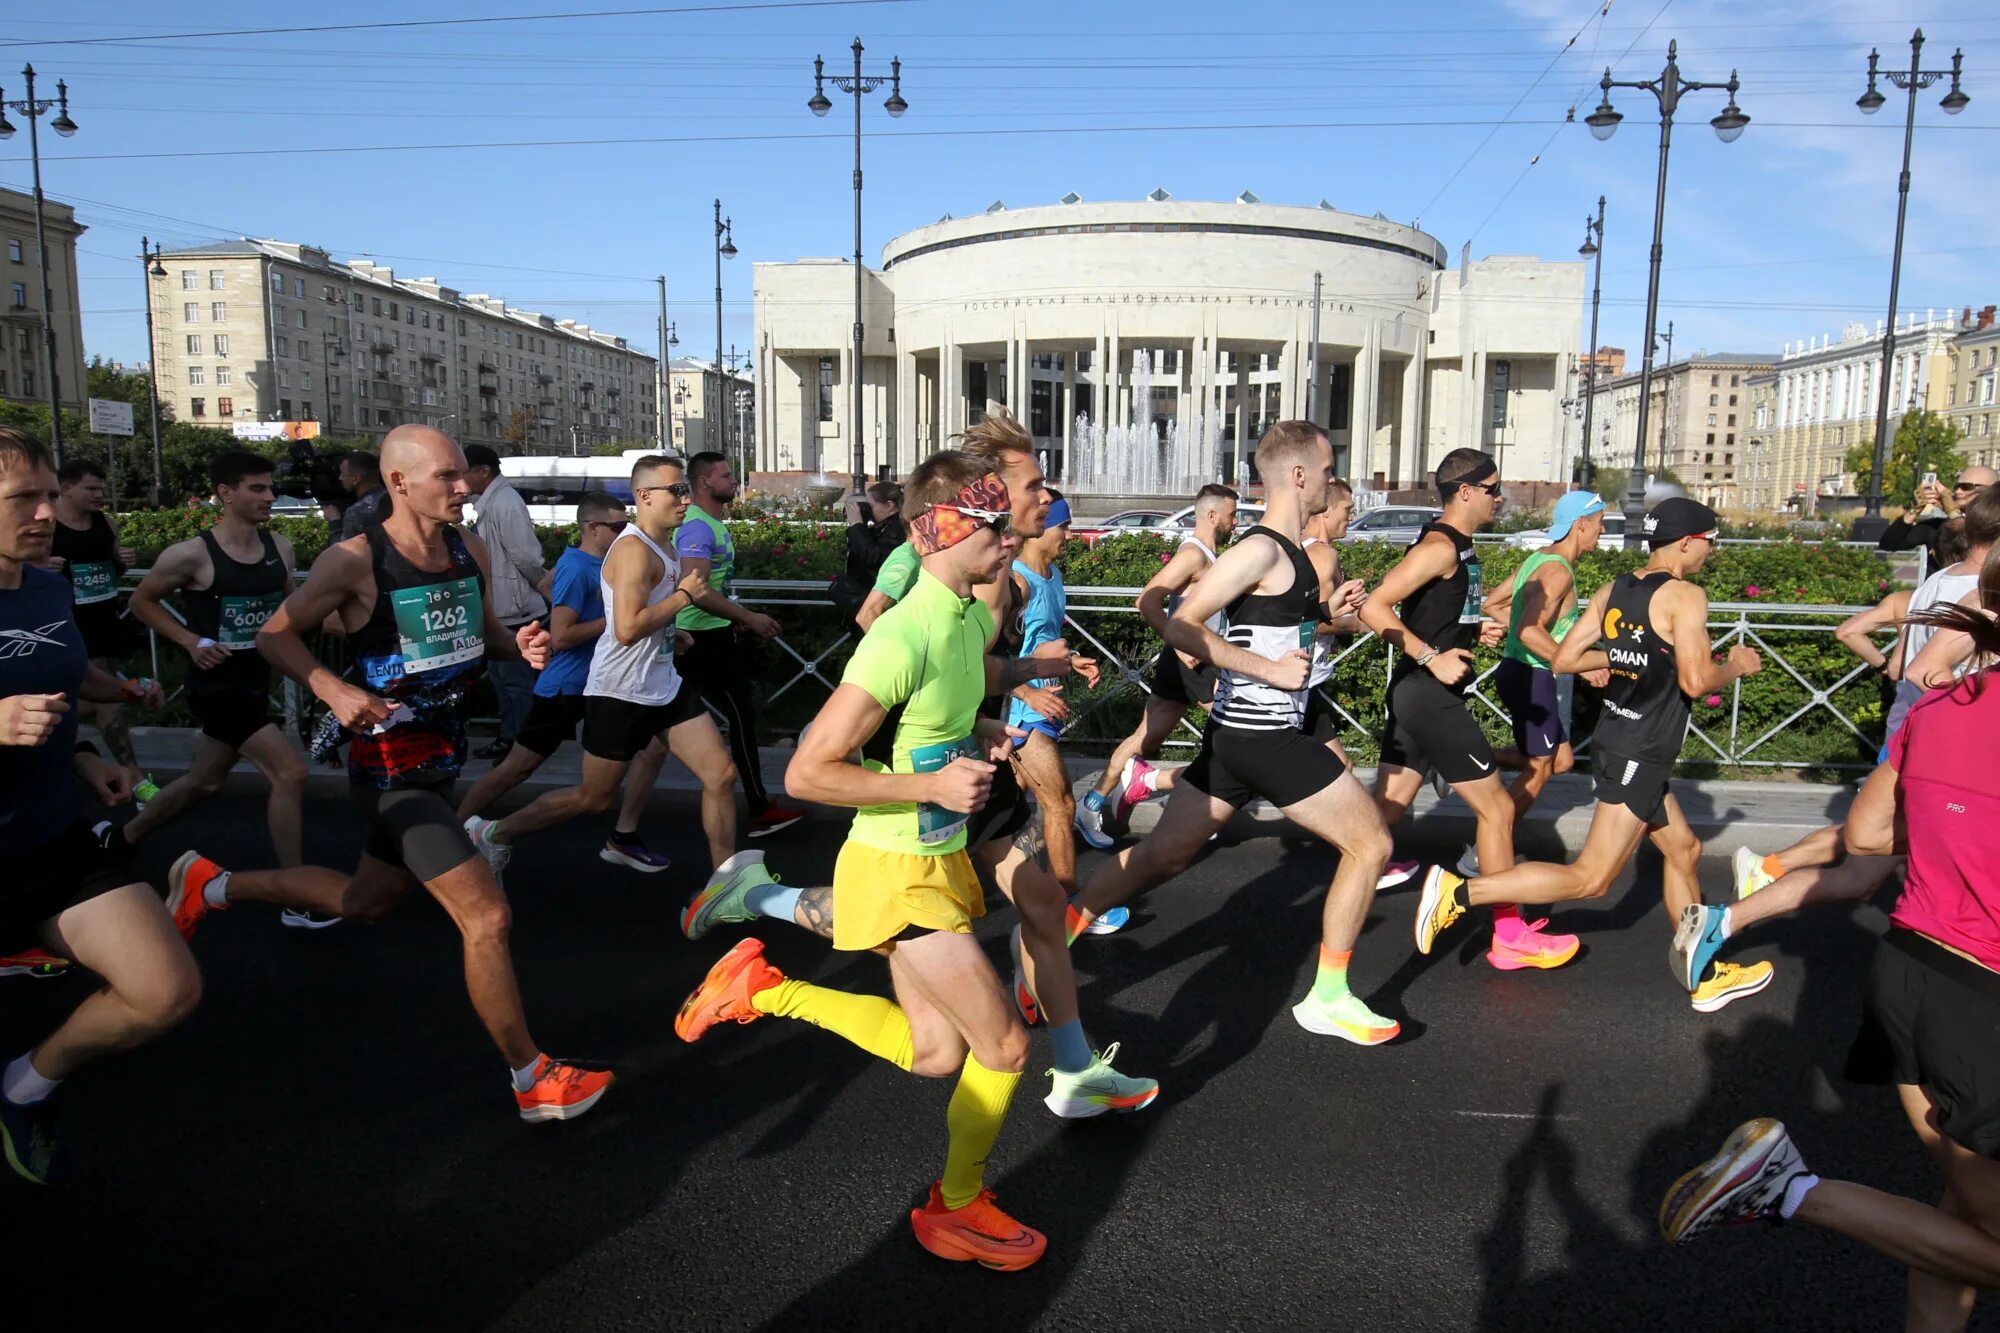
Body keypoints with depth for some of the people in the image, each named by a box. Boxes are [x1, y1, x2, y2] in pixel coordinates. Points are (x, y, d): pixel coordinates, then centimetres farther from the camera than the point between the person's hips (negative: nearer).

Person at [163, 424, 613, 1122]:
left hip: (441, 759, 8)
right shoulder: (355, 561, -18)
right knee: (487, 917, -12)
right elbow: (275, 634, -8)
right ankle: (534, 1080, 3)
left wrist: (520, 643, -8)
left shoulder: (471, 548, 0)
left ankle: (210, 885, 47)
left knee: (366, 900, 27)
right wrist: (332, 688, -25)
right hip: (392, 768, -8)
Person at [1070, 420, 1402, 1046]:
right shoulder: (1262, 549, -15)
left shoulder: (1284, 551, 15)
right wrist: (1270, 668, -20)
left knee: (1161, 855, 11)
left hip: (1238, 732, 9)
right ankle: (1328, 999, 13)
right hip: (1266, 737, -9)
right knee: (1371, 843, 4)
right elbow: (1181, 626, -21)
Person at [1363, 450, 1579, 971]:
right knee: (1497, 808, -1)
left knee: (1390, 803, 13)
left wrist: (1478, 629, 8)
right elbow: (1374, 608, -23)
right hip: (1429, 695, -10)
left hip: (1418, 693, 10)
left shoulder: (1462, 548, 14)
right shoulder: (1439, 546, -16)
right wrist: (1431, 657, -24)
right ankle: (1509, 936, 9)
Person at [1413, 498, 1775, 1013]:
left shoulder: (1612, 590, 7)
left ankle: (1706, 977, 33)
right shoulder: (1685, 595, -14)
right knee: (1590, 879, -6)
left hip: (1615, 739, 9)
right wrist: (1736, 665, -1)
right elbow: (1696, 680, -20)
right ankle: (1461, 890, -12)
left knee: (1684, 849, 22)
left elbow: (1563, 660, 5)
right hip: (1640, 753, -9)